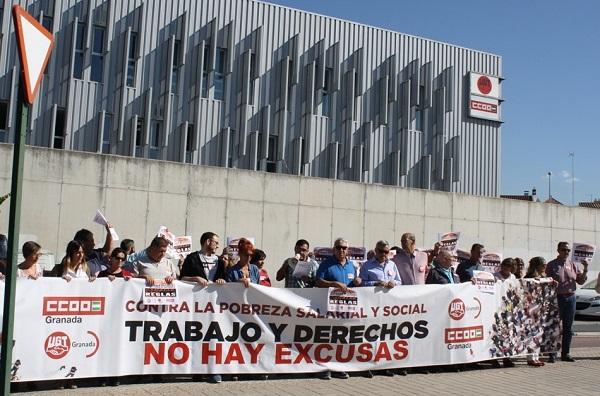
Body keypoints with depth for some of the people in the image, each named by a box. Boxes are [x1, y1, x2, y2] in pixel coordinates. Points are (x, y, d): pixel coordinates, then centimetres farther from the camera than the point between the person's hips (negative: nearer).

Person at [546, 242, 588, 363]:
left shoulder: (573, 264, 10)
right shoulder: (551, 265, -1)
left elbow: (581, 281, 10)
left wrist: (585, 269, -3)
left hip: (570, 297, 4)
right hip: (557, 297, -4)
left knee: (568, 328, 9)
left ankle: (565, 354, 17)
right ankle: (552, 354, 4)